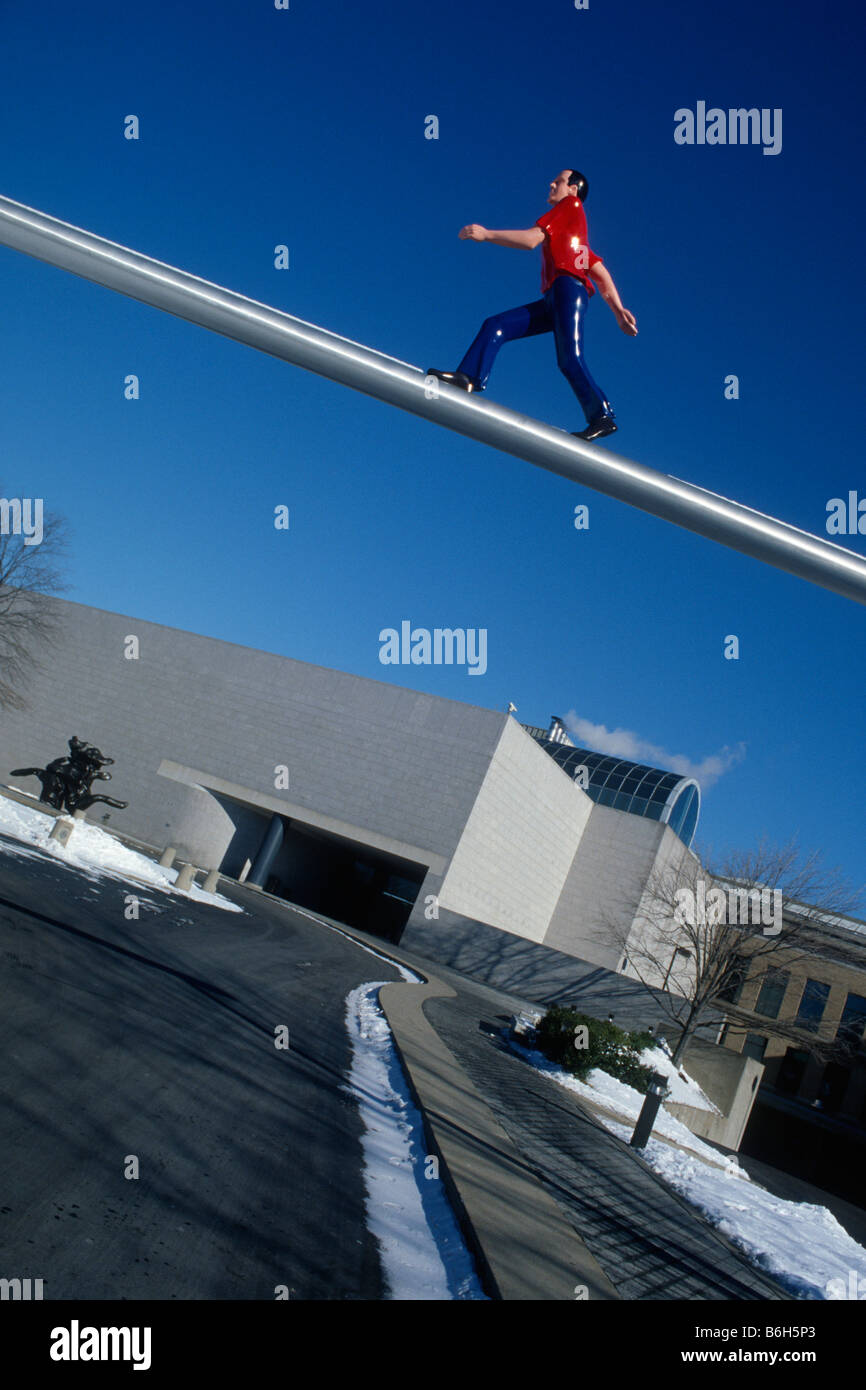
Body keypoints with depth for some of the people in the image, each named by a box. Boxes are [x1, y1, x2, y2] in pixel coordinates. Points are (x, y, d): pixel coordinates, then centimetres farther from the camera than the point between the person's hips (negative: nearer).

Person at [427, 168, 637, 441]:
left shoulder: (571, 205, 11)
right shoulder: (574, 236, 35)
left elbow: (532, 238, -3)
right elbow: (603, 275, 27)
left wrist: (486, 234, -5)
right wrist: (618, 310, 20)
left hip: (568, 287, -9)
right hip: (553, 299, 9)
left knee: (570, 360, -21)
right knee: (495, 326, -3)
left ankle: (602, 417, -20)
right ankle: (468, 378, -19)